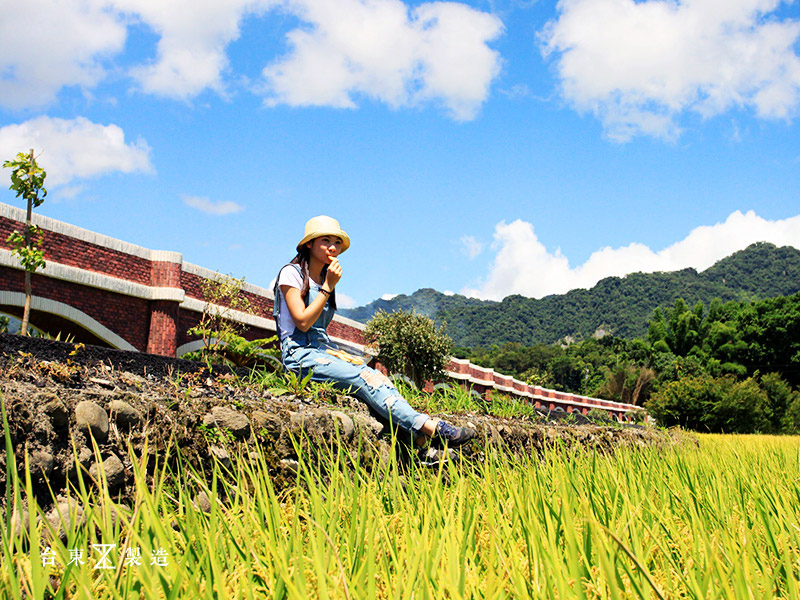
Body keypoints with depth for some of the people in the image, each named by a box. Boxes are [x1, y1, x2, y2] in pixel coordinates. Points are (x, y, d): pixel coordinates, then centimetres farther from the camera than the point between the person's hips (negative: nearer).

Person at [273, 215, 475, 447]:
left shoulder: (324, 278, 20)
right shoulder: (292, 274, -2)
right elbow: (303, 322, -14)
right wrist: (328, 287, -14)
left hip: (324, 349, 7)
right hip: (300, 353, -7)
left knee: (375, 376, -20)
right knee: (363, 377, -28)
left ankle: (423, 443, -37)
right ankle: (428, 427, -41)